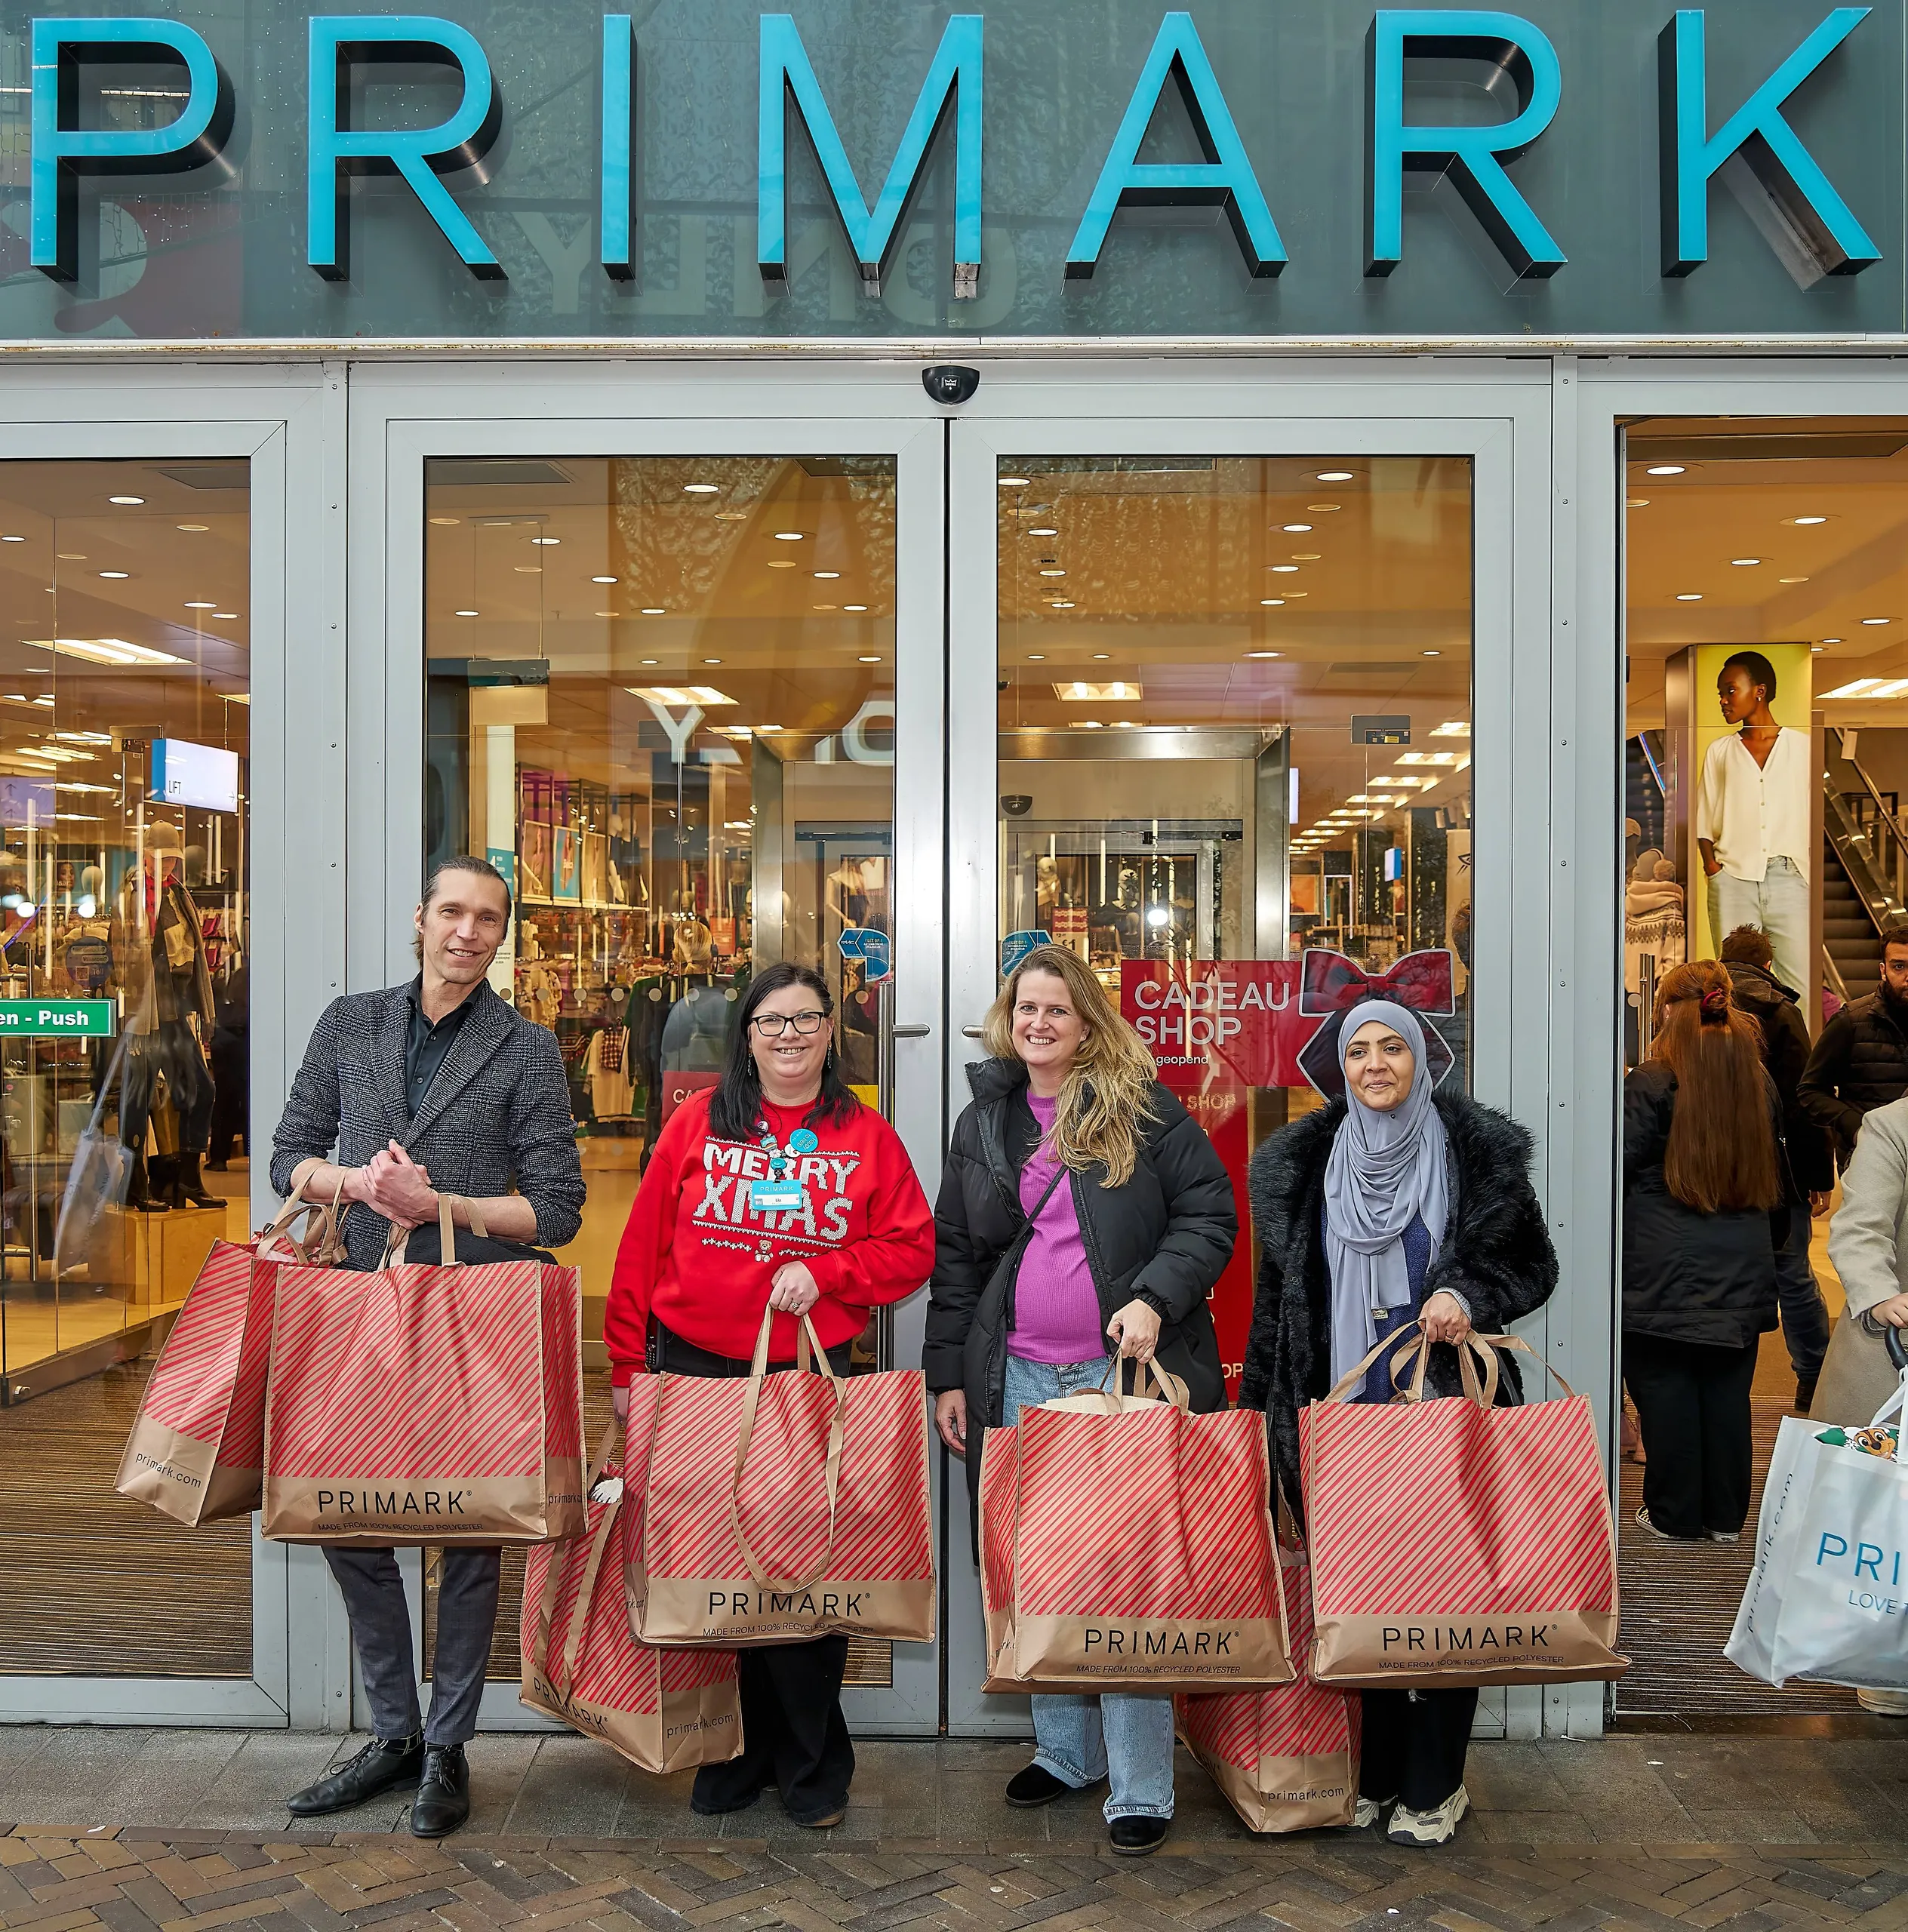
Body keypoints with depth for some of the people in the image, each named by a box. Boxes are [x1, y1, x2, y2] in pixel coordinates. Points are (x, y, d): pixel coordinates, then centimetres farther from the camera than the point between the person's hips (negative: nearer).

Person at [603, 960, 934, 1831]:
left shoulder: (866, 1137, 5)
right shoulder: (698, 1121, 5)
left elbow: (912, 1250, 3)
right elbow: (643, 1246, 5)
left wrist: (823, 1272, -12)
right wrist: (628, 1365, 3)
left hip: (813, 1378, -1)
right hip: (692, 1372, 1)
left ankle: (811, 1768, 21)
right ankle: (730, 1751, 26)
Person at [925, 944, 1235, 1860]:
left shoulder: (1143, 1109, 0)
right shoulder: (981, 1123, 12)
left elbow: (1209, 1214, -1)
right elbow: (954, 1258, 14)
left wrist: (1154, 1298, -16)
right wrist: (947, 1373, 10)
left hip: (1129, 1372, -4)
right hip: (1018, 1378, 4)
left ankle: (1141, 1790, 9)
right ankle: (1066, 1753, 29)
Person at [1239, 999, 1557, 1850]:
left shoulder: (1479, 1151, 0)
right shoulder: (1306, 1163, 7)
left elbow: (1535, 1264, 5)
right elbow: (1280, 1293, 11)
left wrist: (1472, 1298, -15)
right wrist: (1261, 1400, 10)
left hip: (1447, 1407, -2)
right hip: (1345, 1413, 2)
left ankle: (1432, 1787, 15)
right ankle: (1373, 1772, 20)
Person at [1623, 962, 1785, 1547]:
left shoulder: (1651, 1083, -12)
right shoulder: (1760, 1083, 6)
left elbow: (1620, 1170, -10)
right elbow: (1775, 1174, 16)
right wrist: (1770, 1244, 27)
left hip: (1664, 1268, -5)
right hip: (1741, 1270, 5)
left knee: (1666, 1389, 4)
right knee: (1728, 1390, 11)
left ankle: (1674, 1515, 11)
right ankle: (1726, 1516, 19)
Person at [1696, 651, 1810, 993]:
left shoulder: (1803, 747, 10)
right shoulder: (1719, 752, 15)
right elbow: (1704, 823, 15)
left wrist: (1811, 869, -6)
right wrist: (1711, 865, -2)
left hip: (1788, 878, -1)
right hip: (1733, 880, 1)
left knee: (1802, 987, -9)